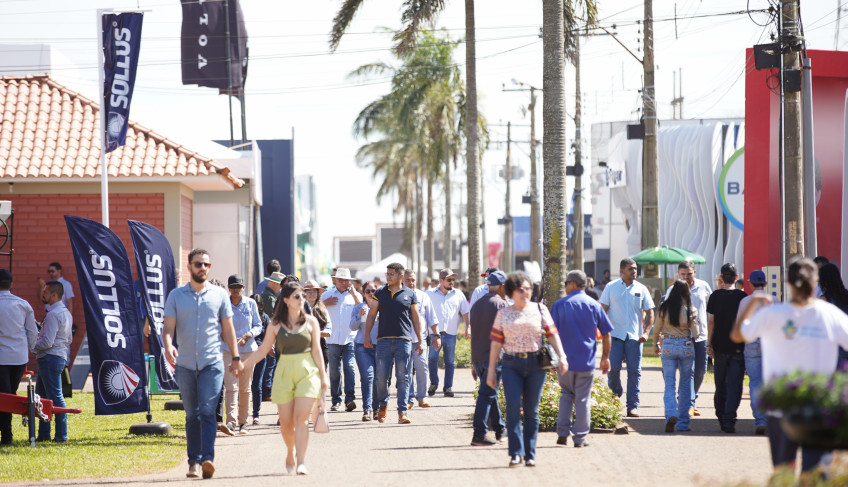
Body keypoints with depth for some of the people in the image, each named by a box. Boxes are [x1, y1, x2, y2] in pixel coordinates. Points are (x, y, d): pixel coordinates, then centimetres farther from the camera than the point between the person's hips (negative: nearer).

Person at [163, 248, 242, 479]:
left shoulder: (219, 294, 7)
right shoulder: (176, 295, 7)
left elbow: (228, 329, 12)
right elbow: (168, 327, 0)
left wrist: (236, 358, 11)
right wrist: (168, 346, -20)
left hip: (212, 363, -2)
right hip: (185, 363, 2)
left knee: (207, 411, -14)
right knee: (192, 415, 7)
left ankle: (207, 458, -23)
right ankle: (194, 462, 11)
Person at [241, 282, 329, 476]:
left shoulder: (311, 322, 4)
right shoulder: (276, 324, 3)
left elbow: (316, 351, 5)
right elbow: (263, 350, 7)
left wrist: (323, 376, 3)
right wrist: (242, 365, 4)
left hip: (307, 372, -1)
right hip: (284, 373, 1)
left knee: (301, 418, -14)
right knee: (286, 422, 3)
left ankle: (301, 462, -16)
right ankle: (290, 451, 32)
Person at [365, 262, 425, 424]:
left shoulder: (409, 294, 8)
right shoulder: (380, 293, 11)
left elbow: (416, 319, 11)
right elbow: (371, 315, 12)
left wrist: (420, 341, 6)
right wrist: (367, 336, 2)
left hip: (404, 340, -1)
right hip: (384, 340, 1)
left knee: (403, 378, -4)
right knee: (381, 377, 0)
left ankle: (402, 412, -4)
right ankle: (382, 405, 23)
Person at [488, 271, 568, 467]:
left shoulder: (539, 309, 7)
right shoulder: (503, 314, 8)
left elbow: (552, 334, 4)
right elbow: (496, 342, 9)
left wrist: (562, 357, -8)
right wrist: (491, 370, 7)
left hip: (535, 364, 0)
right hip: (512, 364, 0)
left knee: (531, 410, 2)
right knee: (513, 407, -14)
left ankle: (530, 454, 8)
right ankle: (516, 453, -12)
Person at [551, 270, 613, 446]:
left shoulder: (560, 305, -1)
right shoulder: (594, 305, 3)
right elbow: (606, 335, 5)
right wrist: (605, 357, 15)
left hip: (565, 359, 0)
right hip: (586, 361, 0)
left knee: (566, 395, 16)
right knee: (583, 399, 4)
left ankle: (562, 433, 8)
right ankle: (580, 437, 5)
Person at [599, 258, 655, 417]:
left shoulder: (641, 289, 7)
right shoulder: (611, 288, 5)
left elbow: (649, 313, 9)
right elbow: (603, 310, 6)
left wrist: (646, 332, -4)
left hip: (635, 336, 1)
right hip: (615, 335, -1)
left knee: (634, 371, -2)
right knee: (613, 367, -8)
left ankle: (633, 406, 2)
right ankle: (615, 395, 18)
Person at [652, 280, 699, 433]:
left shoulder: (664, 308, -4)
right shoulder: (691, 309, -6)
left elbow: (657, 330, 5)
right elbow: (695, 333, -5)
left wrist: (656, 345, 22)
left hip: (668, 346, 0)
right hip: (686, 346, 0)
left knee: (669, 384, 3)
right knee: (686, 384, 11)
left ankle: (671, 415, -22)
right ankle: (683, 423, 12)